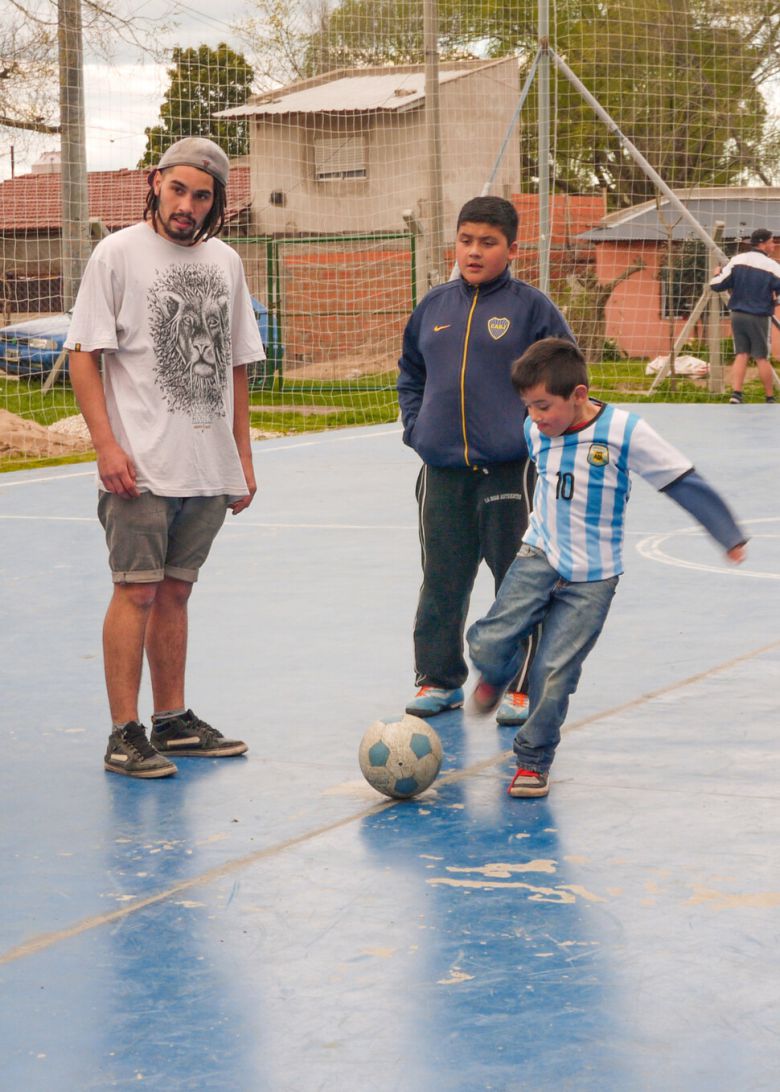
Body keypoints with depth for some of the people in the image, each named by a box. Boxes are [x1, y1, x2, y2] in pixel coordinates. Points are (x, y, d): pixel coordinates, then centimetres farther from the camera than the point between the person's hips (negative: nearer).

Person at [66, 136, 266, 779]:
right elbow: (84, 356, -7)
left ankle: (173, 722, 19)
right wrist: (107, 447, -15)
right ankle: (125, 734, -3)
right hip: (141, 468, -5)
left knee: (175, 589, 12)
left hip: (209, 470, 5)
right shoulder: (119, 254, -4)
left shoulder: (225, 262, 12)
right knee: (138, 591, -7)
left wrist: (243, 458, 15)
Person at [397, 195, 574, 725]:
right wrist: (415, 426, 9)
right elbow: (411, 373, 21)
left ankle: (523, 689, 11)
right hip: (442, 468, 4)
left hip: (510, 467, -4)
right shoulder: (434, 306, 9)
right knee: (442, 581, 11)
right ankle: (439, 678, 23)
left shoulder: (531, 307, -4)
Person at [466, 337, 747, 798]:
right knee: (489, 643, -13)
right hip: (540, 556, 3)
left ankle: (534, 761, 13)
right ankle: (496, 675, 24)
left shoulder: (625, 431, -18)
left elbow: (682, 481, -10)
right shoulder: (536, 431, -3)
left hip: (592, 578, -3)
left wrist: (729, 535, -4)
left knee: (554, 673, -8)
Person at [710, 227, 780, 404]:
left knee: (741, 355, 6)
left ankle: (736, 395, -6)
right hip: (758, 317, -3)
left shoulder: (737, 260, 0)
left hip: (738, 314, 3)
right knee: (762, 357, 5)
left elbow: (716, 285, -1)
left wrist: (718, 274, 20)